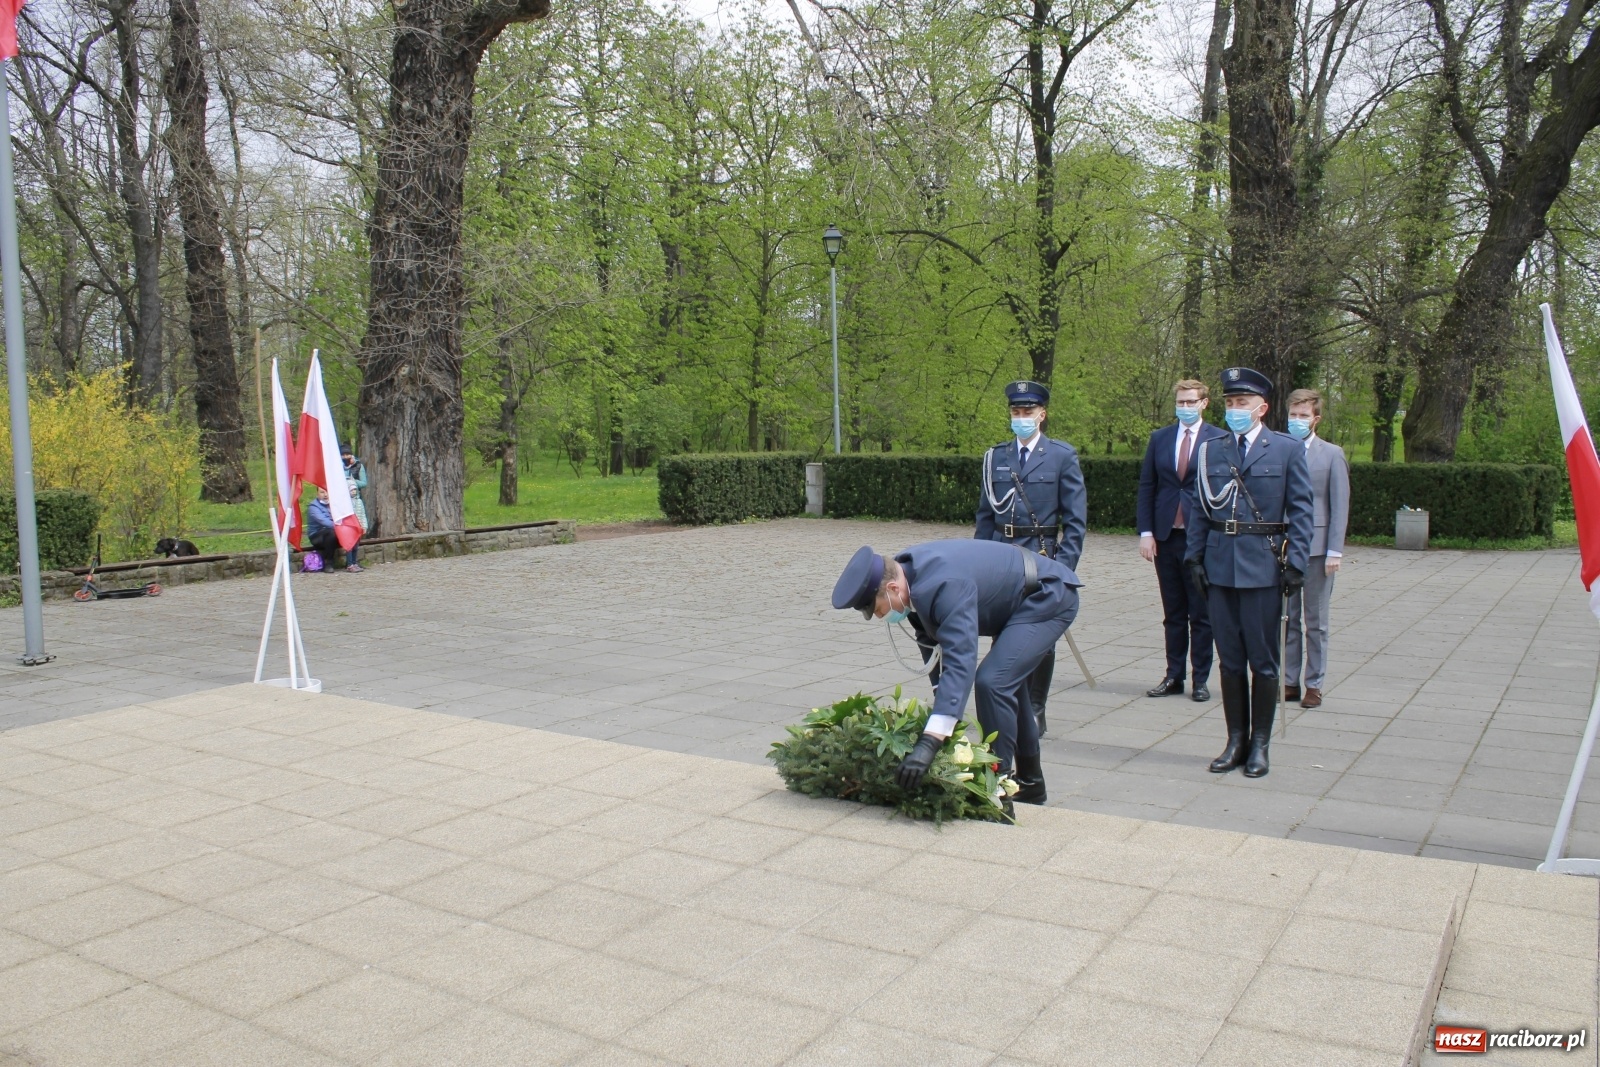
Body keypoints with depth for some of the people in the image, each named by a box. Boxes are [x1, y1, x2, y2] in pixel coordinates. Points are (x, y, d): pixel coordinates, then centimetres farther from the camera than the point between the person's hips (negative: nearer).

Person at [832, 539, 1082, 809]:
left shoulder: (945, 586, -38)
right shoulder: (906, 572, -10)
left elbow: (961, 661, -46)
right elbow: (931, 638, 5)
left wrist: (929, 743, -52)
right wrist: (941, 693, 2)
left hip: (1049, 597, -10)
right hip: (1018, 600, 10)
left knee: (991, 682, -23)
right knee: (1006, 681, 22)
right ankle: (1029, 784, 38)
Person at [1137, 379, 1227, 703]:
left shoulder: (1220, 440, -2)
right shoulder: (1159, 439, 8)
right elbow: (1146, 487, 7)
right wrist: (1146, 532, -1)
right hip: (1166, 536, 3)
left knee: (1201, 614, 5)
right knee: (1173, 613, 11)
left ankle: (1201, 680, 14)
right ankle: (1173, 676, 18)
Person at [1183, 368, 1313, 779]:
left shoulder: (1287, 449, 1)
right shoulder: (1211, 450, 9)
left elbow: (1301, 511, 0)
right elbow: (1199, 508, 11)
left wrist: (1296, 563, -7)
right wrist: (1194, 557, 3)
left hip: (1263, 567, -3)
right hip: (1219, 565, 3)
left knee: (1262, 660, 3)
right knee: (1230, 659, 9)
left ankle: (1259, 744, 14)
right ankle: (1236, 741, 19)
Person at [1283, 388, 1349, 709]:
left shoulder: (1332, 454, 0)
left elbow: (1340, 506, -2)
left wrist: (1334, 551, -7)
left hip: (1316, 548, -2)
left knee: (1315, 621, 7)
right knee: (1287, 619, 8)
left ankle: (1314, 684, 15)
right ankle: (1289, 682, 17)